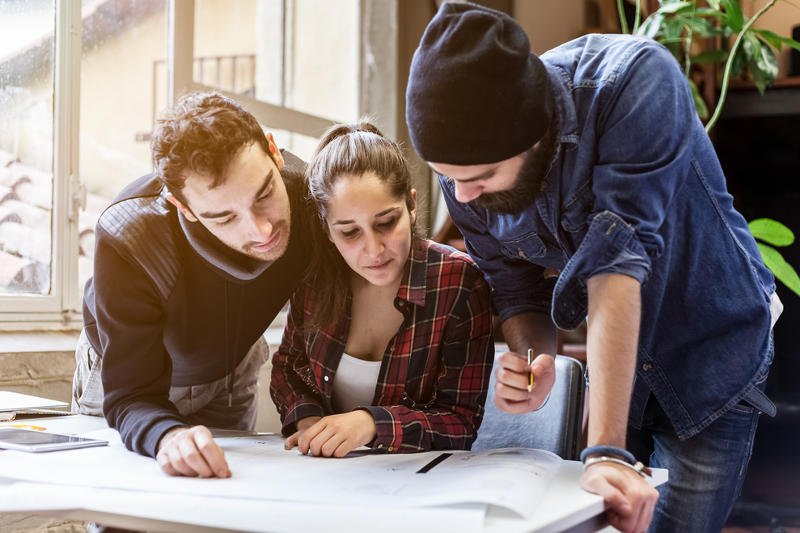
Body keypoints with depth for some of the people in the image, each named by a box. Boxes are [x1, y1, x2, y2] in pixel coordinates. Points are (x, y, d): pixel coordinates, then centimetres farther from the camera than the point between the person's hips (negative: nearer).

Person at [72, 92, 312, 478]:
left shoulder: (310, 195, -33)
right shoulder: (126, 240, -42)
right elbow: (130, 399, -39)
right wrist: (168, 436, -61)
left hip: (231, 371, 3)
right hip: (124, 372, -2)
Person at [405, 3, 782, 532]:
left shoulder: (635, 81, -32)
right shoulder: (465, 174, -16)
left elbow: (620, 257, -38)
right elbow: (518, 291, -6)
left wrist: (607, 449, -41)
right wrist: (532, 364, -28)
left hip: (711, 353, -4)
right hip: (614, 365, 4)